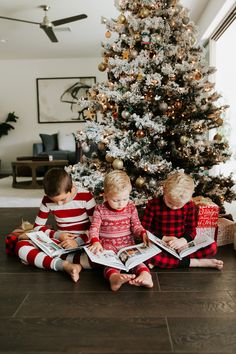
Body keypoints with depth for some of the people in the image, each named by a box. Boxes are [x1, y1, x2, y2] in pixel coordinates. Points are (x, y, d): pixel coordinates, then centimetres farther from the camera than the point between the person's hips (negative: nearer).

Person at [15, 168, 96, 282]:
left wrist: (78, 241, -23)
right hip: (60, 242, 3)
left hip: (84, 242, -2)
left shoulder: (85, 196, -11)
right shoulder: (47, 201, -3)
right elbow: (37, 227, 4)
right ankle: (65, 265, -37)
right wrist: (57, 235, -12)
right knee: (21, 246, -20)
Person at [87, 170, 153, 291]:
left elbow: (136, 226, 5)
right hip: (108, 245, -2)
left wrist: (143, 234, -18)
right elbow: (94, 229, -8)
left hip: (128, 243, 3)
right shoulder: (100, 210, -4)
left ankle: (145, 274, -50)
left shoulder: (131, 207, 3)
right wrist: (95, 242, -30)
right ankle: (113, 277, -61)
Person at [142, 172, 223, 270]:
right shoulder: (153, 204, -9)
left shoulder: (189, 205, -1)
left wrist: (183, 240, -19)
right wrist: (165, 238, -18)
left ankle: (163, 261, -23)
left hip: (181, 246, 3)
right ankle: (197, 263, -25)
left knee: (212, 247, -19)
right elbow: (144, 229, -6)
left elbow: (191, 230, 4)